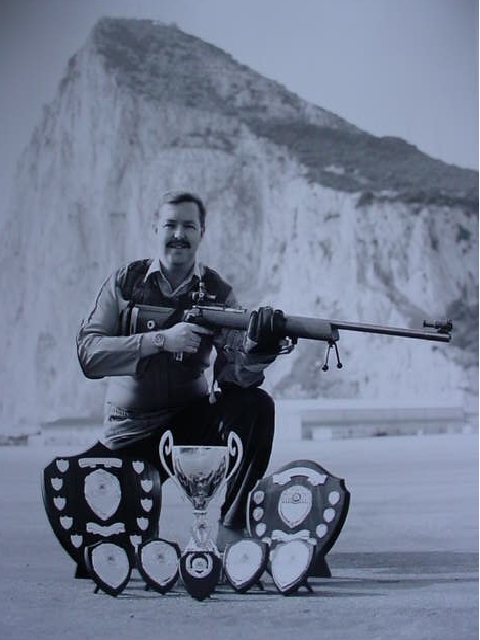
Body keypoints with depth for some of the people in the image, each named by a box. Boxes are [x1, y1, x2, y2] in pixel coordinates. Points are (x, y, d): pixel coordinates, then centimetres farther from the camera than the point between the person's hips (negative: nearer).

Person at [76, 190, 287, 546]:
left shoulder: (217, 292, -3)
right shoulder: (126, 281, -4)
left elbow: (234, 372, -16)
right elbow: (88, 354, -18)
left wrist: (257, 348, -39)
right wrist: (162, 340, -29)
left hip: (193, 418, 0)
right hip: (130, 434, 0)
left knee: (256, 405, -26)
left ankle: (232, 528, -14)